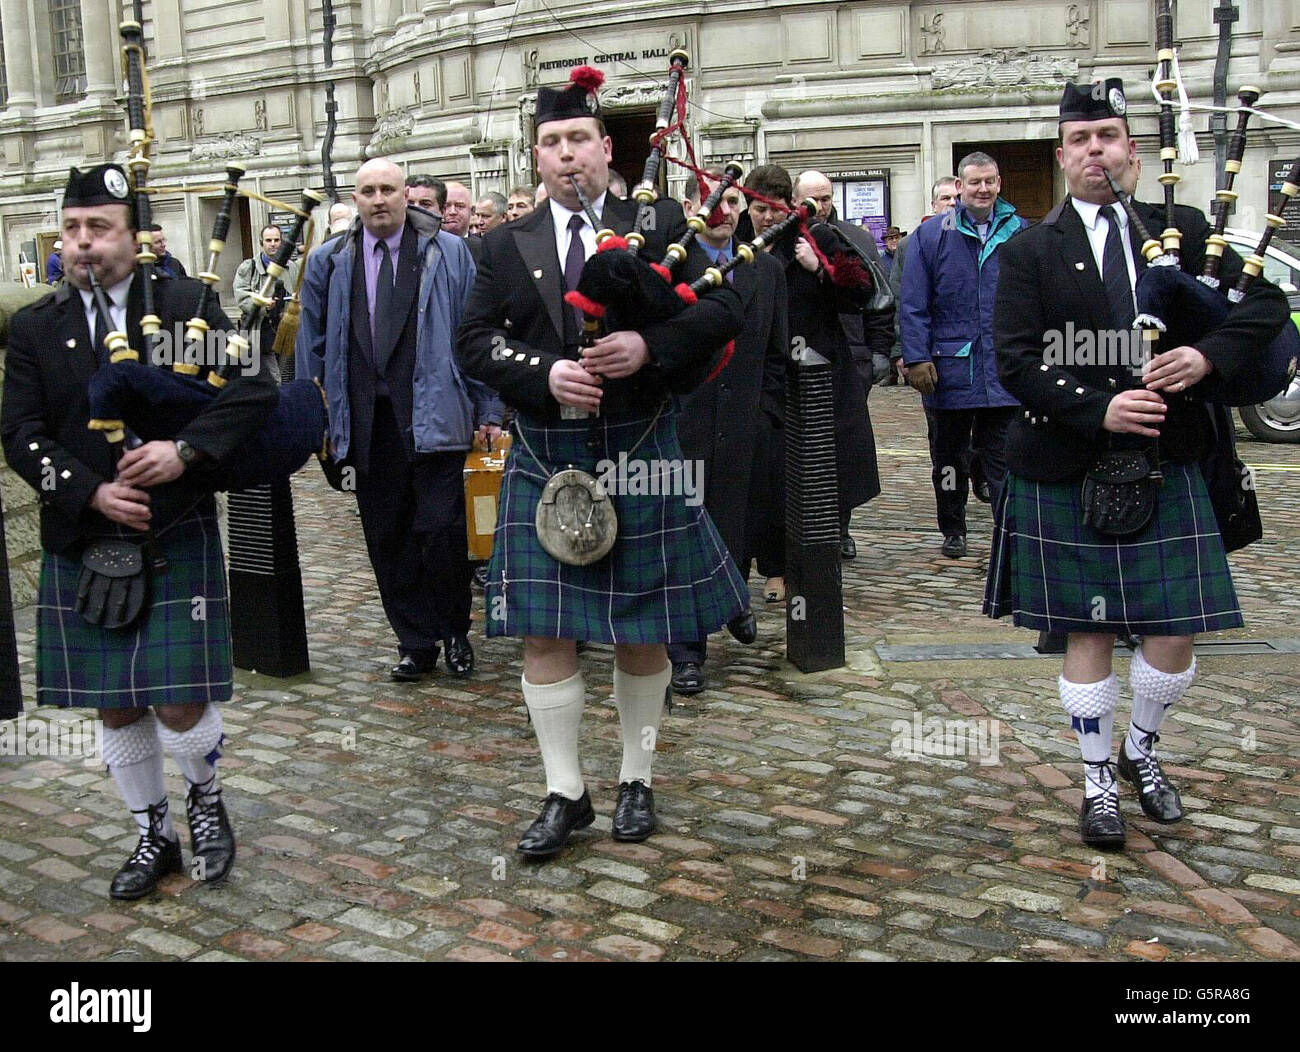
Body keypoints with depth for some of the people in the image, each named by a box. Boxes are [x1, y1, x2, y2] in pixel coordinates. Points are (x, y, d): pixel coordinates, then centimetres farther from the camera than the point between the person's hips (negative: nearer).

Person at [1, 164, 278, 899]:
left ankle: (206, 795, 27)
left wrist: (186, 451, -21)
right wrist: (92, 492, -15)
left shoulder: (187, 305, -1)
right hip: (82, 545, 3)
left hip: (176, 536, -3)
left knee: (179, 704, -5)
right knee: (117, 708, 10)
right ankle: (155, 837, 30)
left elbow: (258, 388, -9)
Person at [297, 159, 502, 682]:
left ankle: (455, 633, 16)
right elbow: (313, 344, 14)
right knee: (387, 540, 7)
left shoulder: (449, 253, 3)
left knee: (441, 531, -7)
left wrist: (487, 409, -1)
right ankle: (415, 643, 19)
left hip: (433, 417, -3)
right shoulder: (330, 264, 10)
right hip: (367, 422, 3)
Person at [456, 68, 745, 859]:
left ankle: (637, 780, 27)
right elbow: (476, 341, 3)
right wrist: (545, 373, -16)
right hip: (546, 460, 2)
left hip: (641, 456, -1)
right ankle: (566, 794, 16)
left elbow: (725, 309, -4)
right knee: (545, 633, 2)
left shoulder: (658, 228, 3)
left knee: (643, 631, 8)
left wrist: (650, 345, -21)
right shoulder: (509, 246, 9)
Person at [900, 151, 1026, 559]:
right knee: (949, 458, 14)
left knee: (1004, 459, 2)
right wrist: (917, 359, -11)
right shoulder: (931, 235, 1)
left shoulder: (1021, 235, 5)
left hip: (1005, 371, 0)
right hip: (949, 369, 0)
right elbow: (913, 305, -3)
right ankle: (953, 530, 29)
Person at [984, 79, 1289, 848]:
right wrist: (1098, 409, -21)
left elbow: (1267, 301, 3)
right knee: (1090, 634, 6)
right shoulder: (1032, 252, 0)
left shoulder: (1181, 230, 7)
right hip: (1068, 472, -2)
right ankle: (1099, 783, 24)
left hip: (1167, 466, 2)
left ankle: (1141, 752, 32)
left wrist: (1209, 357, -15)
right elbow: (1016, 361, -9)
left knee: (1177, 632, 4)